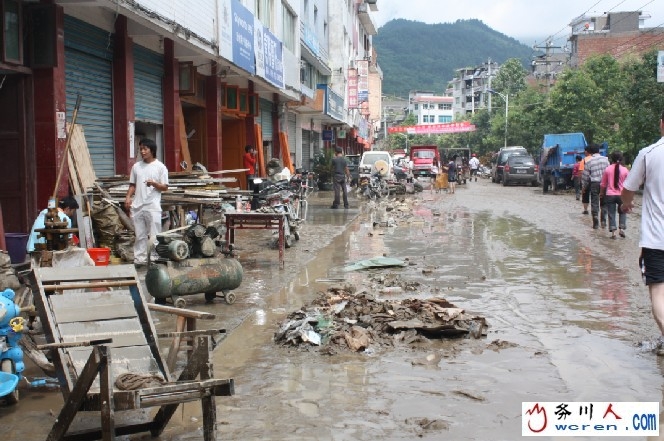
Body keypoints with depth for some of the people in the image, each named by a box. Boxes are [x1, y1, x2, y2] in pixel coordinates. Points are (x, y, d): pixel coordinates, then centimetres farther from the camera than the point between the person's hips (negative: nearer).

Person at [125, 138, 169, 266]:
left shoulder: (160, 167, -1)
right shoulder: (136, 166, 11)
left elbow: (165, 187, -2)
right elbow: (132, 185, 15)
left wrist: (154, 184, -20)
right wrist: (128, 197, -1)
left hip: (153, 206, -4)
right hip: (137, 206, 4)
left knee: (154, 236, -4)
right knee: (140, 235, 10)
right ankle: (139, 259, 16)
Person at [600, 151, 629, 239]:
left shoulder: (608, 169, -3)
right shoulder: (625, 170, -4)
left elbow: (603, 184, 5)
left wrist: (601, 193, 20)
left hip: (610, 195, 0)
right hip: (621, 195, 1)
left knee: (611, 214, 5)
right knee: (622, 212, 21)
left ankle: (613, 232, -1)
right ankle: (621, 229, 8)